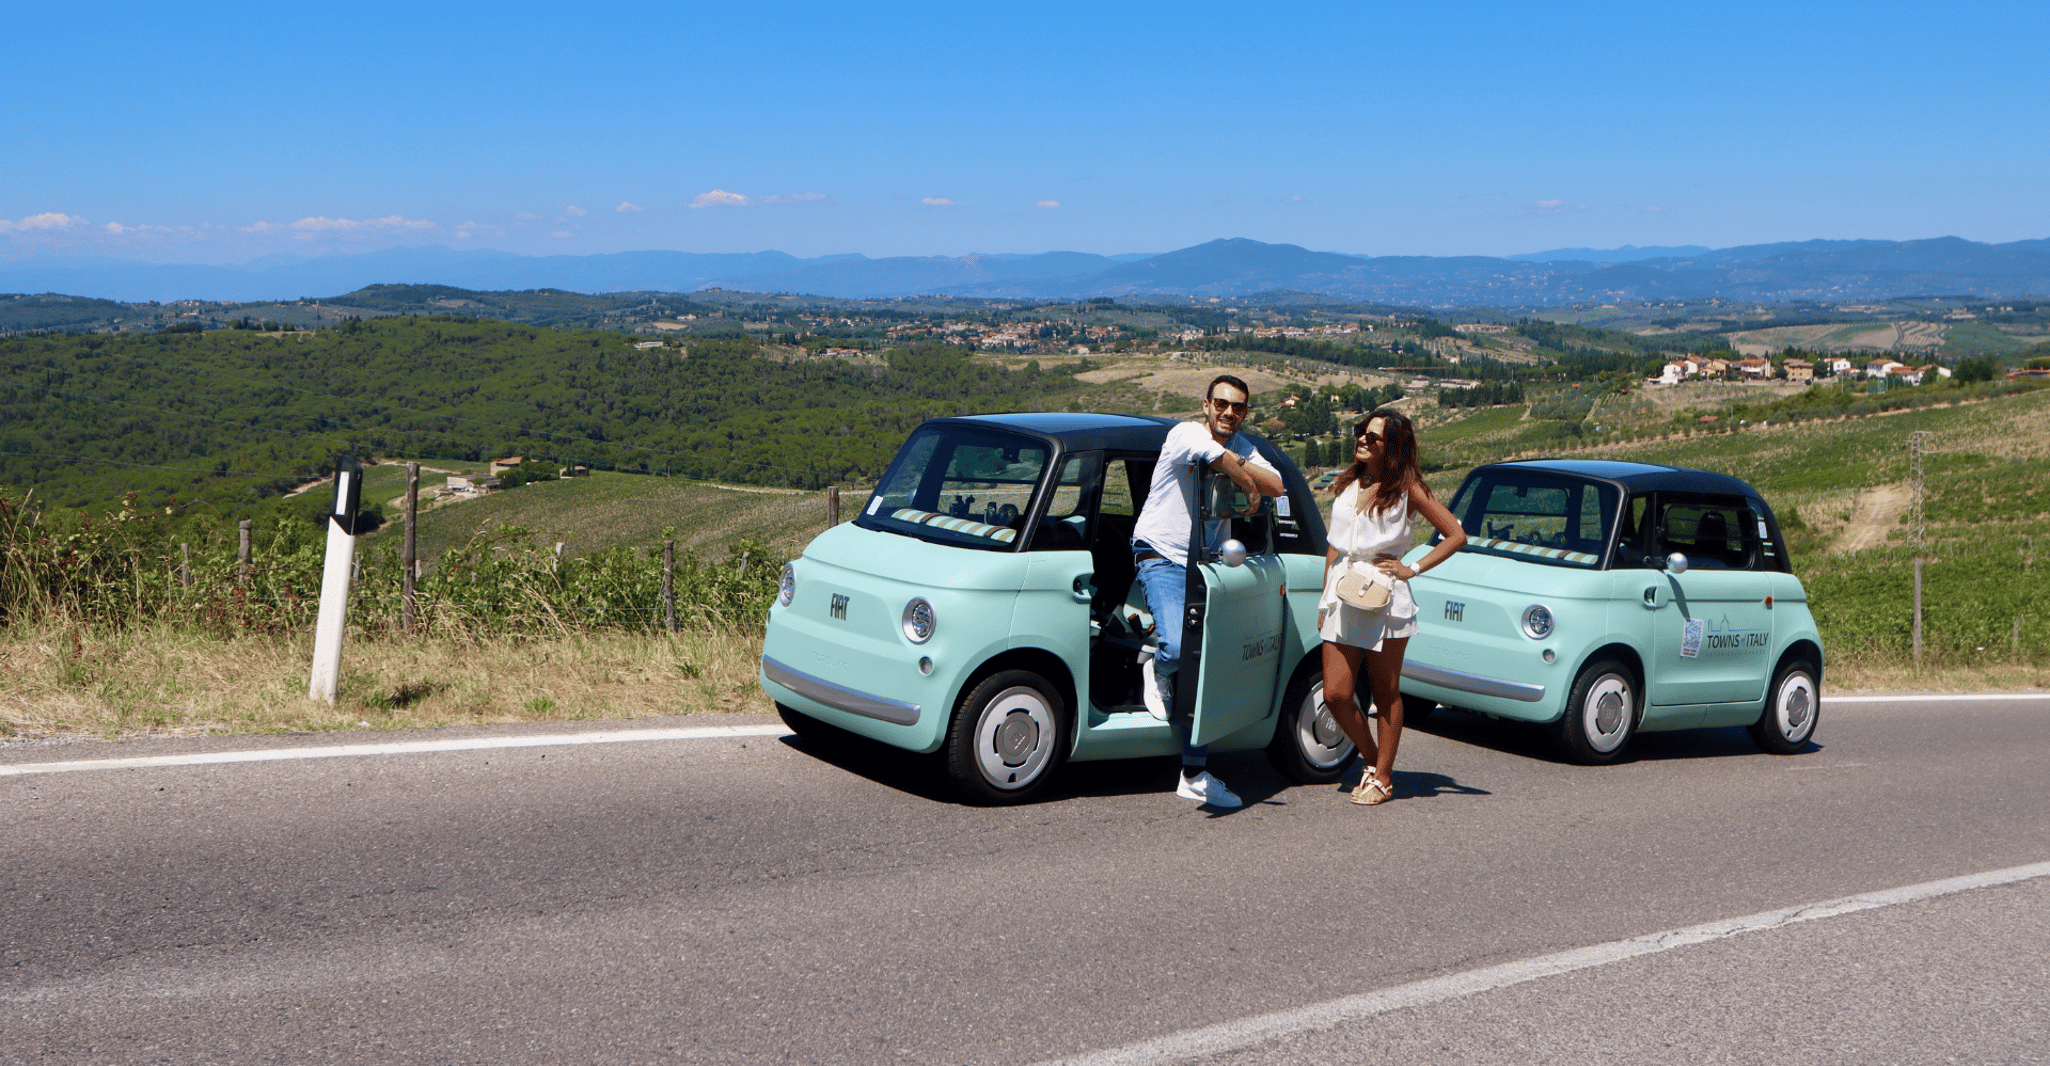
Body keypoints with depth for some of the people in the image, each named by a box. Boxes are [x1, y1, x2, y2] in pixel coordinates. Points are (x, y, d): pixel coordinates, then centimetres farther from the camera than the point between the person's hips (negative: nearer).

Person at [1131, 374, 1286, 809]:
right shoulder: (1186, 434, -9)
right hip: (1163, 558, -6)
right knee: (1179, 649, -27)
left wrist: (1234, 465, -14)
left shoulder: (1240, 445, 13)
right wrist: (1249, 487, -12)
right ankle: (1156, 671, 12)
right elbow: (1224, 460, -29)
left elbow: (1276, 485, -2)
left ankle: (1196, 775, 3)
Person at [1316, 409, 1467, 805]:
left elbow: (1456, 535, -3)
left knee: (1385, 693, 4)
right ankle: (1372, 762, 20)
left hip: (1384, 601, -5)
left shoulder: (1408, 489, -2)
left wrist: (1411, 569, -8)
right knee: (1335, 695, -1)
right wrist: (1325, 600, 15)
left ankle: (1382, 778, 14)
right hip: (1342, 597, 5)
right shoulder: (1346, 485, 13)